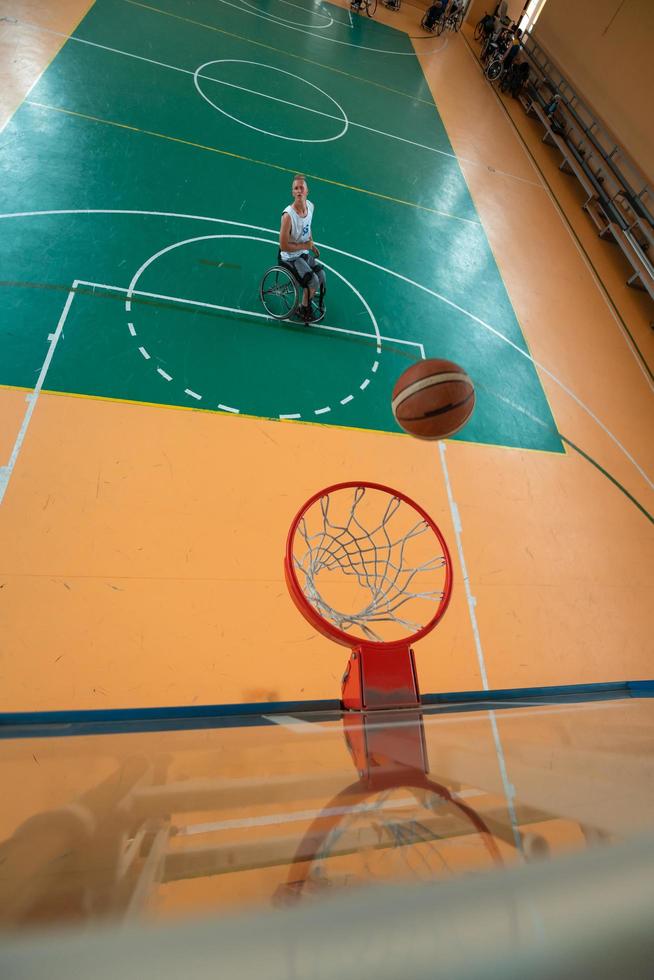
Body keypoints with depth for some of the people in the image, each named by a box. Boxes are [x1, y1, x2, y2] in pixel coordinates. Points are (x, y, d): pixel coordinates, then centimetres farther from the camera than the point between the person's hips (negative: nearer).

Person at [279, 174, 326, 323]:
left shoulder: (310, 206, -5)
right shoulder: (288, 215, -28)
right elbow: (283, 246, -26)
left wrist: (312, 244, 7)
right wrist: (304, 245, -18)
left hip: (305, 253, 7)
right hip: (291, 257, -7)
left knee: (321, 276, -1)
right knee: (313, 281, -19)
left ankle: (308, 301, 25)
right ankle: (304, 309, 7)